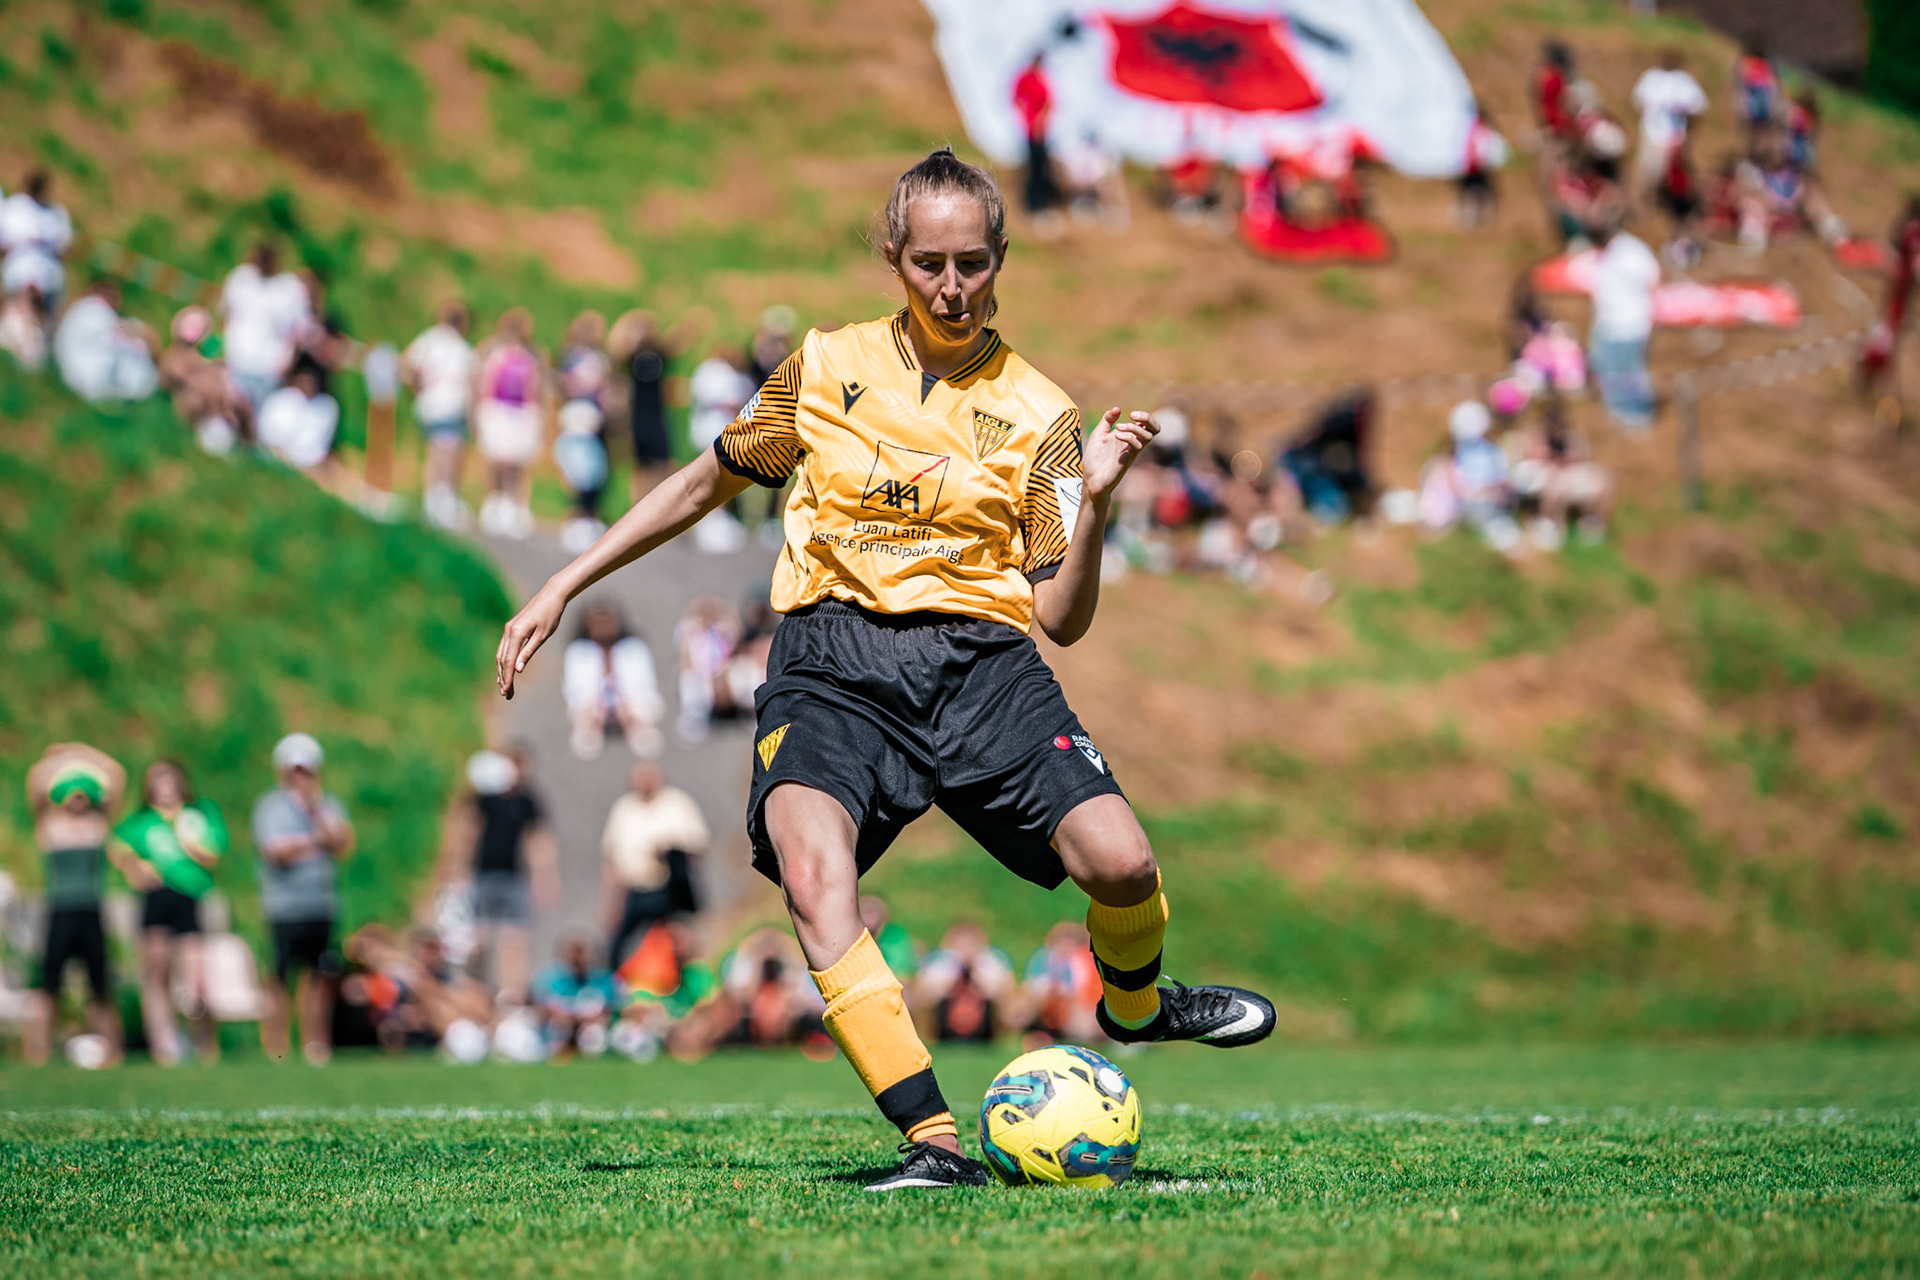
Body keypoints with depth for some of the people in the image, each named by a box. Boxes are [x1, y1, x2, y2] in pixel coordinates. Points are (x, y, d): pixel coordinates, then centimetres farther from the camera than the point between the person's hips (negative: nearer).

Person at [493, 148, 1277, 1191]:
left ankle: (1131, 1005, 19)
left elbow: (1063, 619, 7)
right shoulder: (829, 366, 11)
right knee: (812, 871, -31)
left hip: (979, 662, 0)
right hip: (832, 659, 0)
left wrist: (1092, 503, -10)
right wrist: (564, 587, 20)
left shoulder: (1038, 413, 9)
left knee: (1120, 862, -20)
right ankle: (935, 1143, -33)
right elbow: (707, 482, 24)